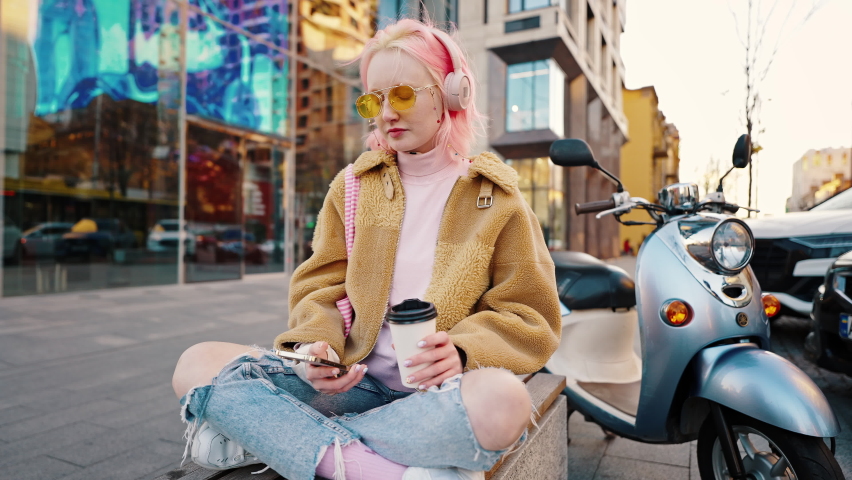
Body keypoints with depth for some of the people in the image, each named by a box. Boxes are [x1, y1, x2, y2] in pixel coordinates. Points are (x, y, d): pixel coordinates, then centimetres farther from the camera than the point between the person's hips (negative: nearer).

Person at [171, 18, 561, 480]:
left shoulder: (494, 196, 2)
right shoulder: (354, 185, 9)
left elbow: (530, 317, 0)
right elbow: (322, 287, 7)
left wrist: (463, 350, -19)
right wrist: (313, 344, -15)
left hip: (441, 390, -1)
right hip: (358, 380, 3)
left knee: (502, 401, -37)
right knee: (197, 363, -14)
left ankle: (272, 434, -20)